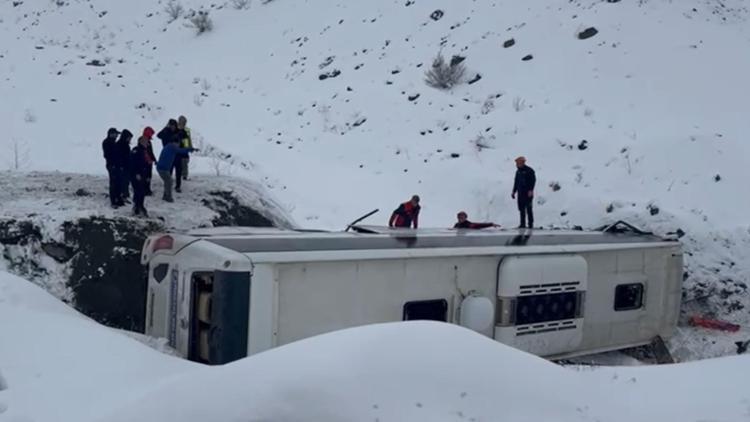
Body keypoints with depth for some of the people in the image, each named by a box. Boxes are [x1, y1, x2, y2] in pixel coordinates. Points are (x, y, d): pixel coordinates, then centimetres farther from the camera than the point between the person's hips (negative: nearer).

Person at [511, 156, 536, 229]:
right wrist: (514, 192, 16)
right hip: (520, 192, 6)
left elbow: (533, 180, -12)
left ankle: (531, 224, 0)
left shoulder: (529, 170, -7)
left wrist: (530, 190, -22)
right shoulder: (518, 171, 14)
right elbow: (516, 182, 20)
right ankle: (522, 224, 11)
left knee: (528, 208, -5)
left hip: (528, 193, -6)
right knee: (521, 208, 5)